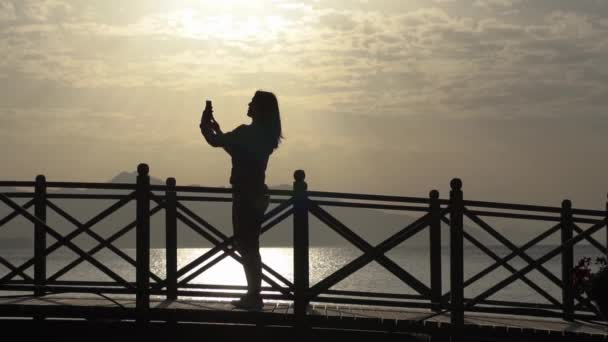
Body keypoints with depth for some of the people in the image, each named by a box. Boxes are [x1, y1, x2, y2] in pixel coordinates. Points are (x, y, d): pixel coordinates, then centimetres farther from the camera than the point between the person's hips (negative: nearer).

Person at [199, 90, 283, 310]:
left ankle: (254, 296, 0)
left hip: (246, 196, -9)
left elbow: (215, 142, -14)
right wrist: (215, 128, 25)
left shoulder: (248, 133, -17)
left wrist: (206, 126, 5)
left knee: (247, 246, -4)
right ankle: (254, 294, 20)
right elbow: (236, 151, 23)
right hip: (255, 195, 9)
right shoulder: (264, 135, 12)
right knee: (248, 245, 15)